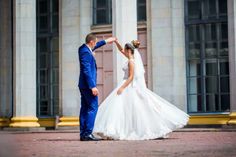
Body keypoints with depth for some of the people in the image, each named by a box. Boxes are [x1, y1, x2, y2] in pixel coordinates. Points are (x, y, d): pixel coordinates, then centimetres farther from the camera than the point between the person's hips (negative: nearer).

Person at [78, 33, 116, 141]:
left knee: (85, 108, 10)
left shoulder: (84, 49, 12)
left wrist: (105, 41, 44)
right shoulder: (85, 53, -17)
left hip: (84, 86, 10)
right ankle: (88, 133, -13)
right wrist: (93, 86, -24)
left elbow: (94, 47, 35)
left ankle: (83, 134, 11)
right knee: (93, 107, -9)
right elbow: (87, 71, -22)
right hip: (87, 85, -10)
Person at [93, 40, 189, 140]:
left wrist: (122, 87, -22)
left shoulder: (131, 61, -14)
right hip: (129, 86, 9)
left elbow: (131, 77, -19)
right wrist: (116, 42, 12)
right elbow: (121, 50, 24)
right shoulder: (131, 58, 11)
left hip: (130, 87, -9)